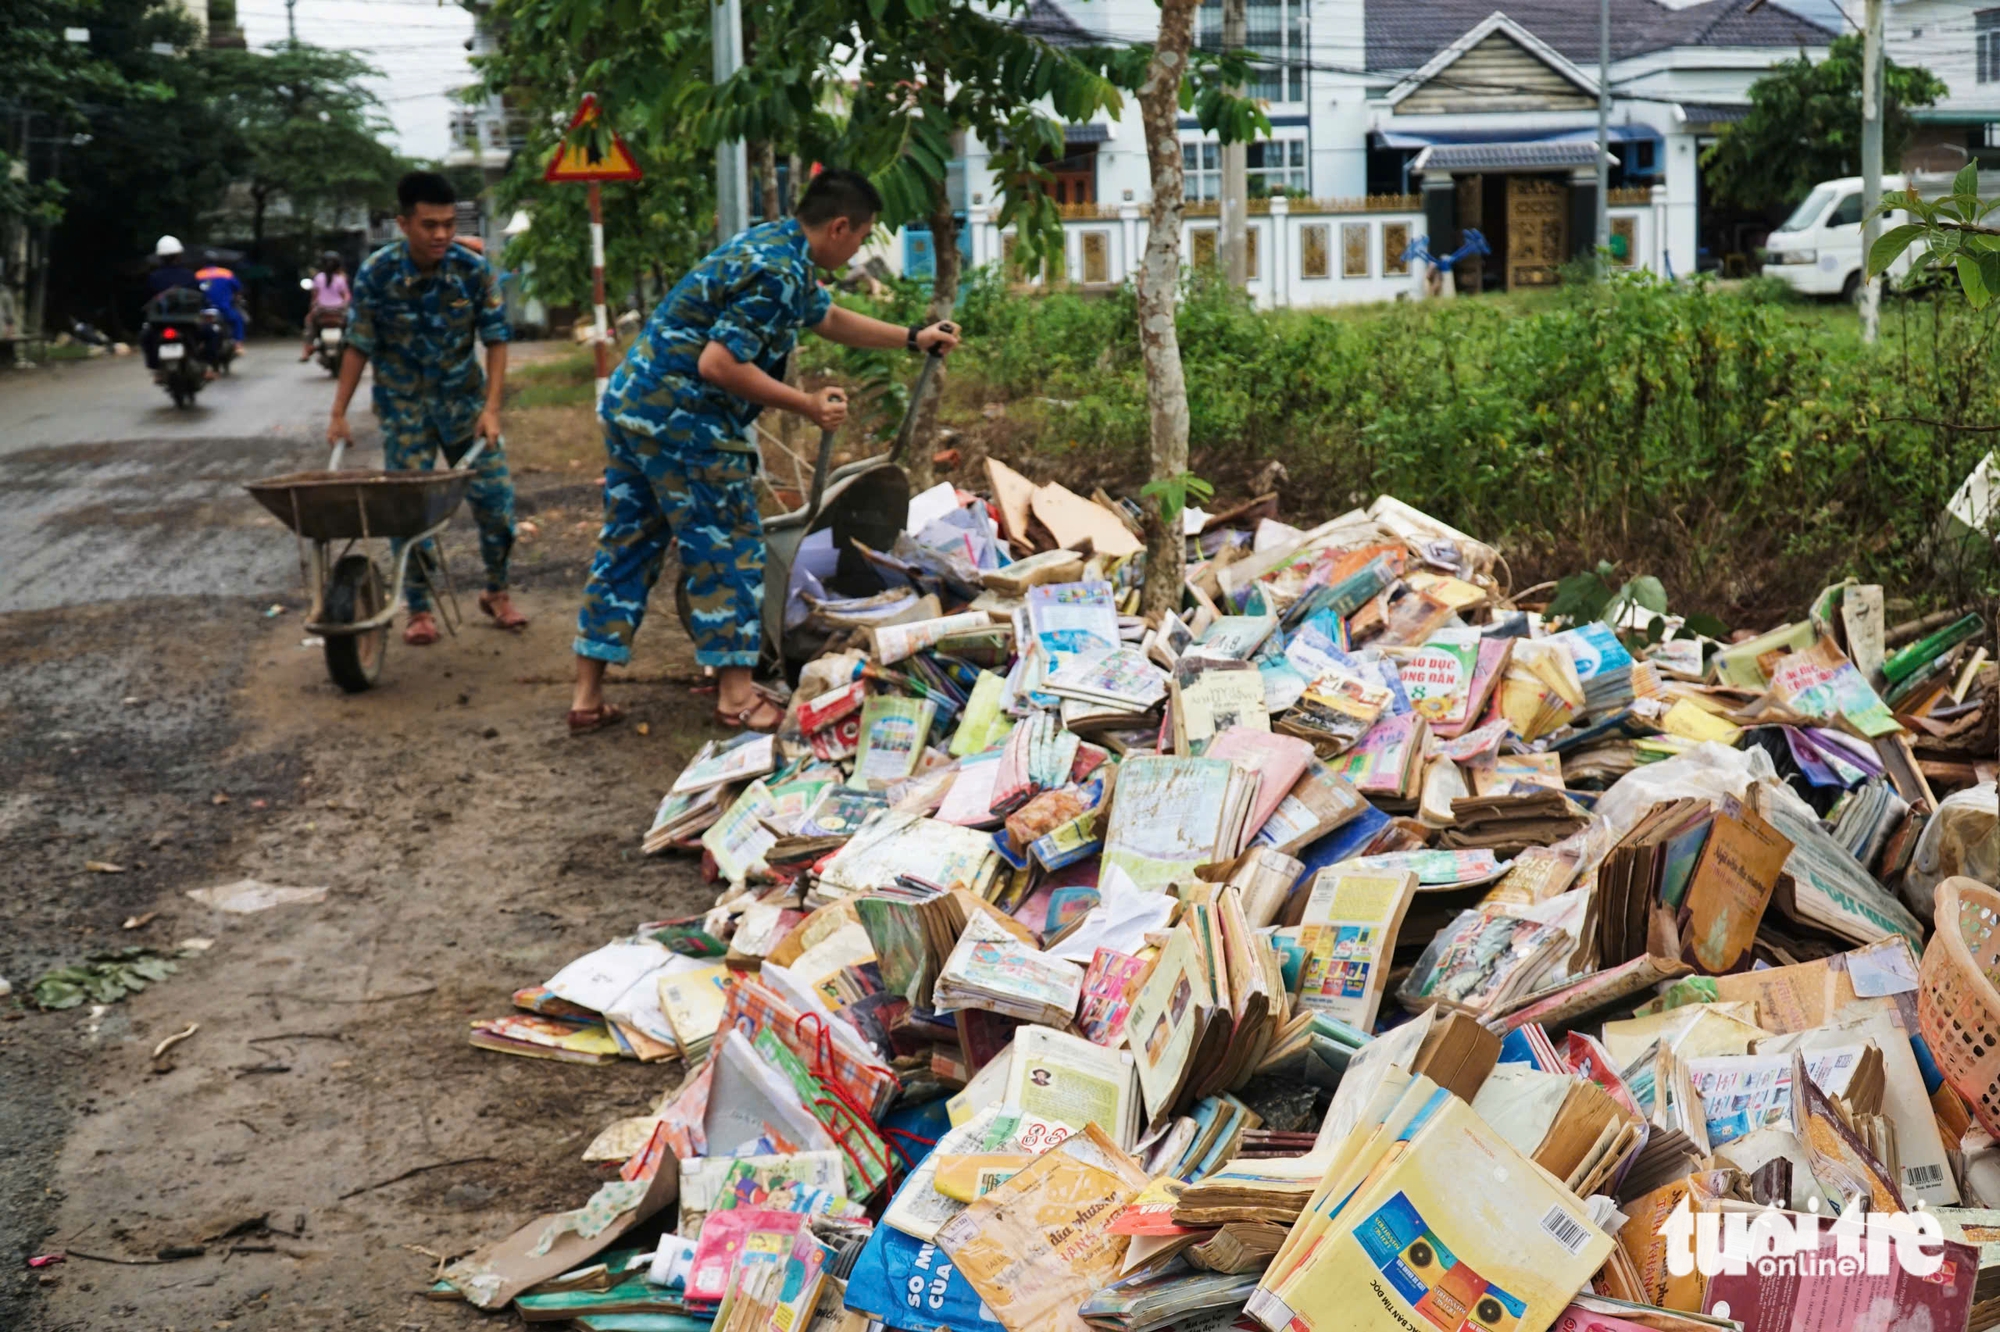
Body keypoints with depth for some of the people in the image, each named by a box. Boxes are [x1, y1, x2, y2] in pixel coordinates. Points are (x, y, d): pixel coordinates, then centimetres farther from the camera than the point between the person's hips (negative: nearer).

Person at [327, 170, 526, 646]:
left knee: (495, 495, 2)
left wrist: (491, 407, -14)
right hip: (403, 406, -1)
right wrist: (338, 414, -6)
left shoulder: (473, 270, -13)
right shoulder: (376, 274, -15)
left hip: (464, 399, 1)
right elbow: (358, 347, -6)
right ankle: (419, 610, 12)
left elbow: (496, 339, -7)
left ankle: (496, 592, 23)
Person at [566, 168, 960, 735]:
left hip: (629, 403, 10)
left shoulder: (774, 245, 15)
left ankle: (588, 697, 16)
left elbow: (830, 318, 31)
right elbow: (718, 364, -24)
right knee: (728, 550, 2)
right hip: (682, 420, -10)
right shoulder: (778, 274, -17)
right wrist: (807, 406, -16)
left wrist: (913, 338, 32)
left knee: (626, 545, 12)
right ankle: (736, 695, 8)